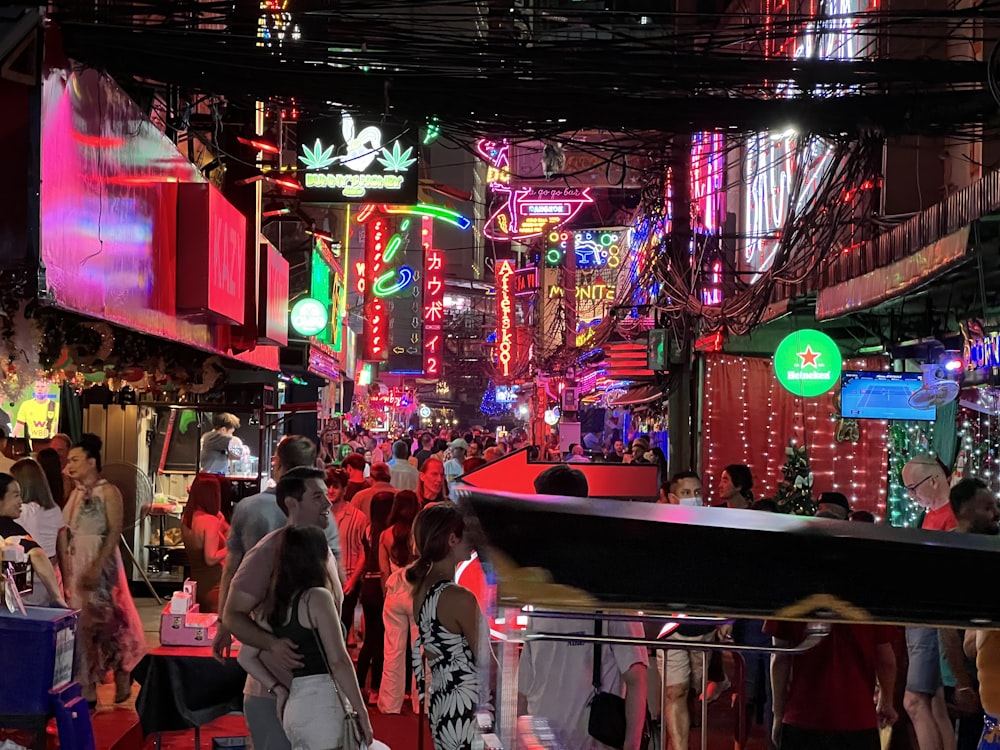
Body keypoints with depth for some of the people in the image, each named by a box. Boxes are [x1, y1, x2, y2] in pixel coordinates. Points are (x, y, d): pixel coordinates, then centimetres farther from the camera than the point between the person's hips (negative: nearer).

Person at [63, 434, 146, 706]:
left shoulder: (108, 492, -9)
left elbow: (115, 533, -15)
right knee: (80, 623, 6)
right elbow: (66, 532, 15)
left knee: (107, 620, -5)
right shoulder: (76, 493, 12)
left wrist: (97, 567, -22)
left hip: (101, 563, -7)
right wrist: (66, 567, 9)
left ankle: (122, 678, 10)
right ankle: (86, 688, 11)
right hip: (75, 564, 7)